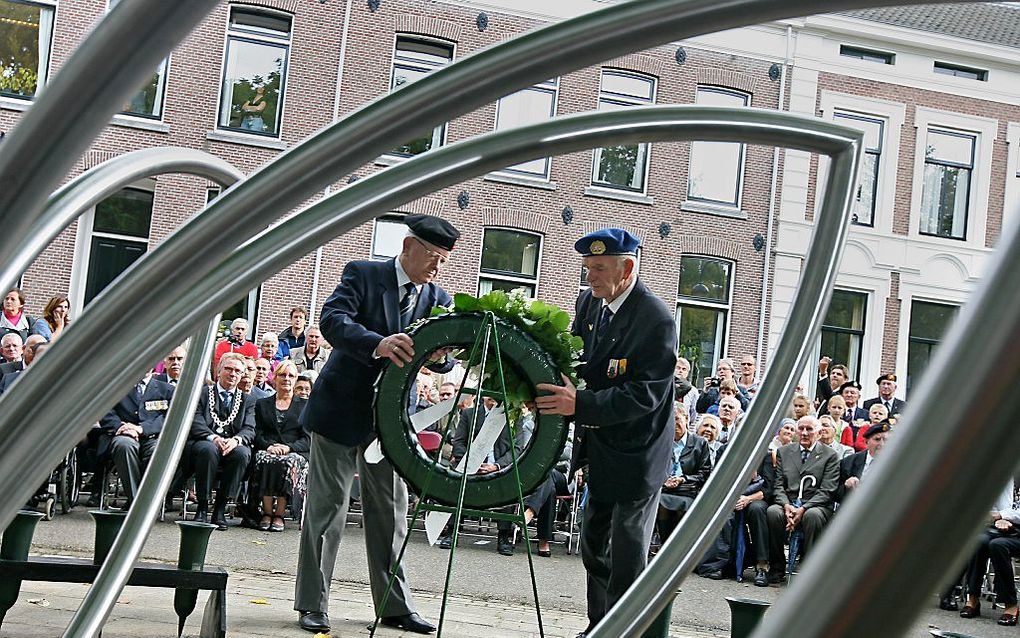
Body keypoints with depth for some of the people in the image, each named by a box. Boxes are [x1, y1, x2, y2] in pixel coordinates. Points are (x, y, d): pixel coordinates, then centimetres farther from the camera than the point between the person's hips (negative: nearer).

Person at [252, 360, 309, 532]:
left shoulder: (304, 405, 18)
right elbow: (257, 434, 11)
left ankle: (279, 514, -32)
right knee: (265, 460, -35)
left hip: (295, 452, -1)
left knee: (289, 462, -37)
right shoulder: (262, 404, 22)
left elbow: (307, 438, 7)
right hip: (267, 450, 1)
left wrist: (289, 447, -12)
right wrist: (269, 446, -11)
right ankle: (267, 512, -31)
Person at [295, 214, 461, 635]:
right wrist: (378, 343, -40)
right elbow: (332, 319, -23)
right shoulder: (362, 275, -7)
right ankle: (312, 604, 9)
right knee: (326, 508, 1)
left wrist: (441, 356, -25)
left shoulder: (438, 299, 6)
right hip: (341, 410, -4)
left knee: (391, 512, 10)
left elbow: (445, 359, 0)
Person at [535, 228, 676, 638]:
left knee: (627, 556, -2)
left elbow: (646, 394, -26)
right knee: (594, 547, 18)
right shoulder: (589, 301, 1)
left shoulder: (656, 320, -22)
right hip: (599, 449, 8)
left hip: (636, 454, -8)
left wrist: (580, 404, -33)